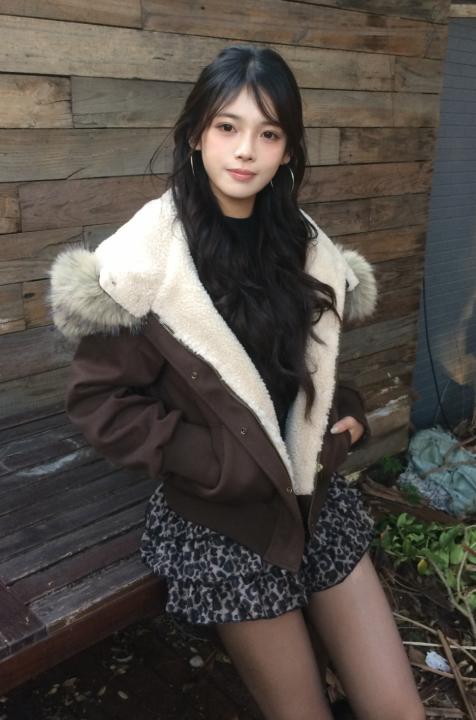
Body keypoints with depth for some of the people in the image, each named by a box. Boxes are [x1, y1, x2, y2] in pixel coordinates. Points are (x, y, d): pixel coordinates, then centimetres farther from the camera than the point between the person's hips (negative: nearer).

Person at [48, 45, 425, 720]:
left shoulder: (305, 245, 1)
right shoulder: (144, 259, -16)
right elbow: (99, 400, -14)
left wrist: (347, 414, -1)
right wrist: (220, 463, -18)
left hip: (319, 500, 5)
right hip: (221, 524, -4)